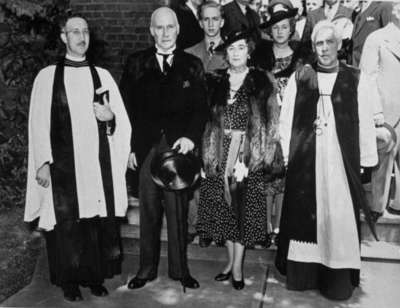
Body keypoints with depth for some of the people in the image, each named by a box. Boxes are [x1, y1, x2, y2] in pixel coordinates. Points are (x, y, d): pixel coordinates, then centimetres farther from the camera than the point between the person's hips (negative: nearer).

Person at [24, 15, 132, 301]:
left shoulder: (102, 75, 9)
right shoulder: (48, 76, 3)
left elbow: (123, 122, 11)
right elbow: (39, 124, 1)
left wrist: (110, 116, -10)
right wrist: (43, 163, -5)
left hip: (98, 163, 2)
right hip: (64, 165, -2)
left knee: (100, 221, 3)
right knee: (67, 224, 2)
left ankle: (95, 277, 19)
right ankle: (70, 281, 18)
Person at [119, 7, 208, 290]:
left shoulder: (192, 65, 8)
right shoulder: (136, 64, 8)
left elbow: (201, 108, 4)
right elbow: (126, 107, 5)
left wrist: (191, 136, -12)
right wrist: (129, 146, -2)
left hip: (178, 147, 0)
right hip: (145, 148, 1)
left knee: (178, 211, 5)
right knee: (149, 211, 7)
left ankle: (180, 268, 19)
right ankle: (147, 269, 20)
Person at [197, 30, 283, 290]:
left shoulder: (261, 82, 1)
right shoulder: (215, 82, 8)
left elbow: (270, 123, -1)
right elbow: (206, 119, 8)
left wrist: (266, 154, -8)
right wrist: (208, 152, 1)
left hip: (249, 153, -3)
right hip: (220, 153, 3)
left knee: (244, 207, 0)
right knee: (223, 208, 7)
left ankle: (237, 265, 10)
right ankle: (232, 261, 21)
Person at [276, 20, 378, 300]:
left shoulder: (355, 79, 4)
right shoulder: (300, 77, 6)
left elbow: (365, 123, 3)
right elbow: (286, 119, 6)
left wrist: (366, 161, 0)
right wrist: (287, 154, 1)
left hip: (341, 160, 0)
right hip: (304, 161, 1)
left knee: (340, 218, 1)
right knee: (304, 215, 5)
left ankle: (338, 278, 13)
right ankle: (302, 274, 17)